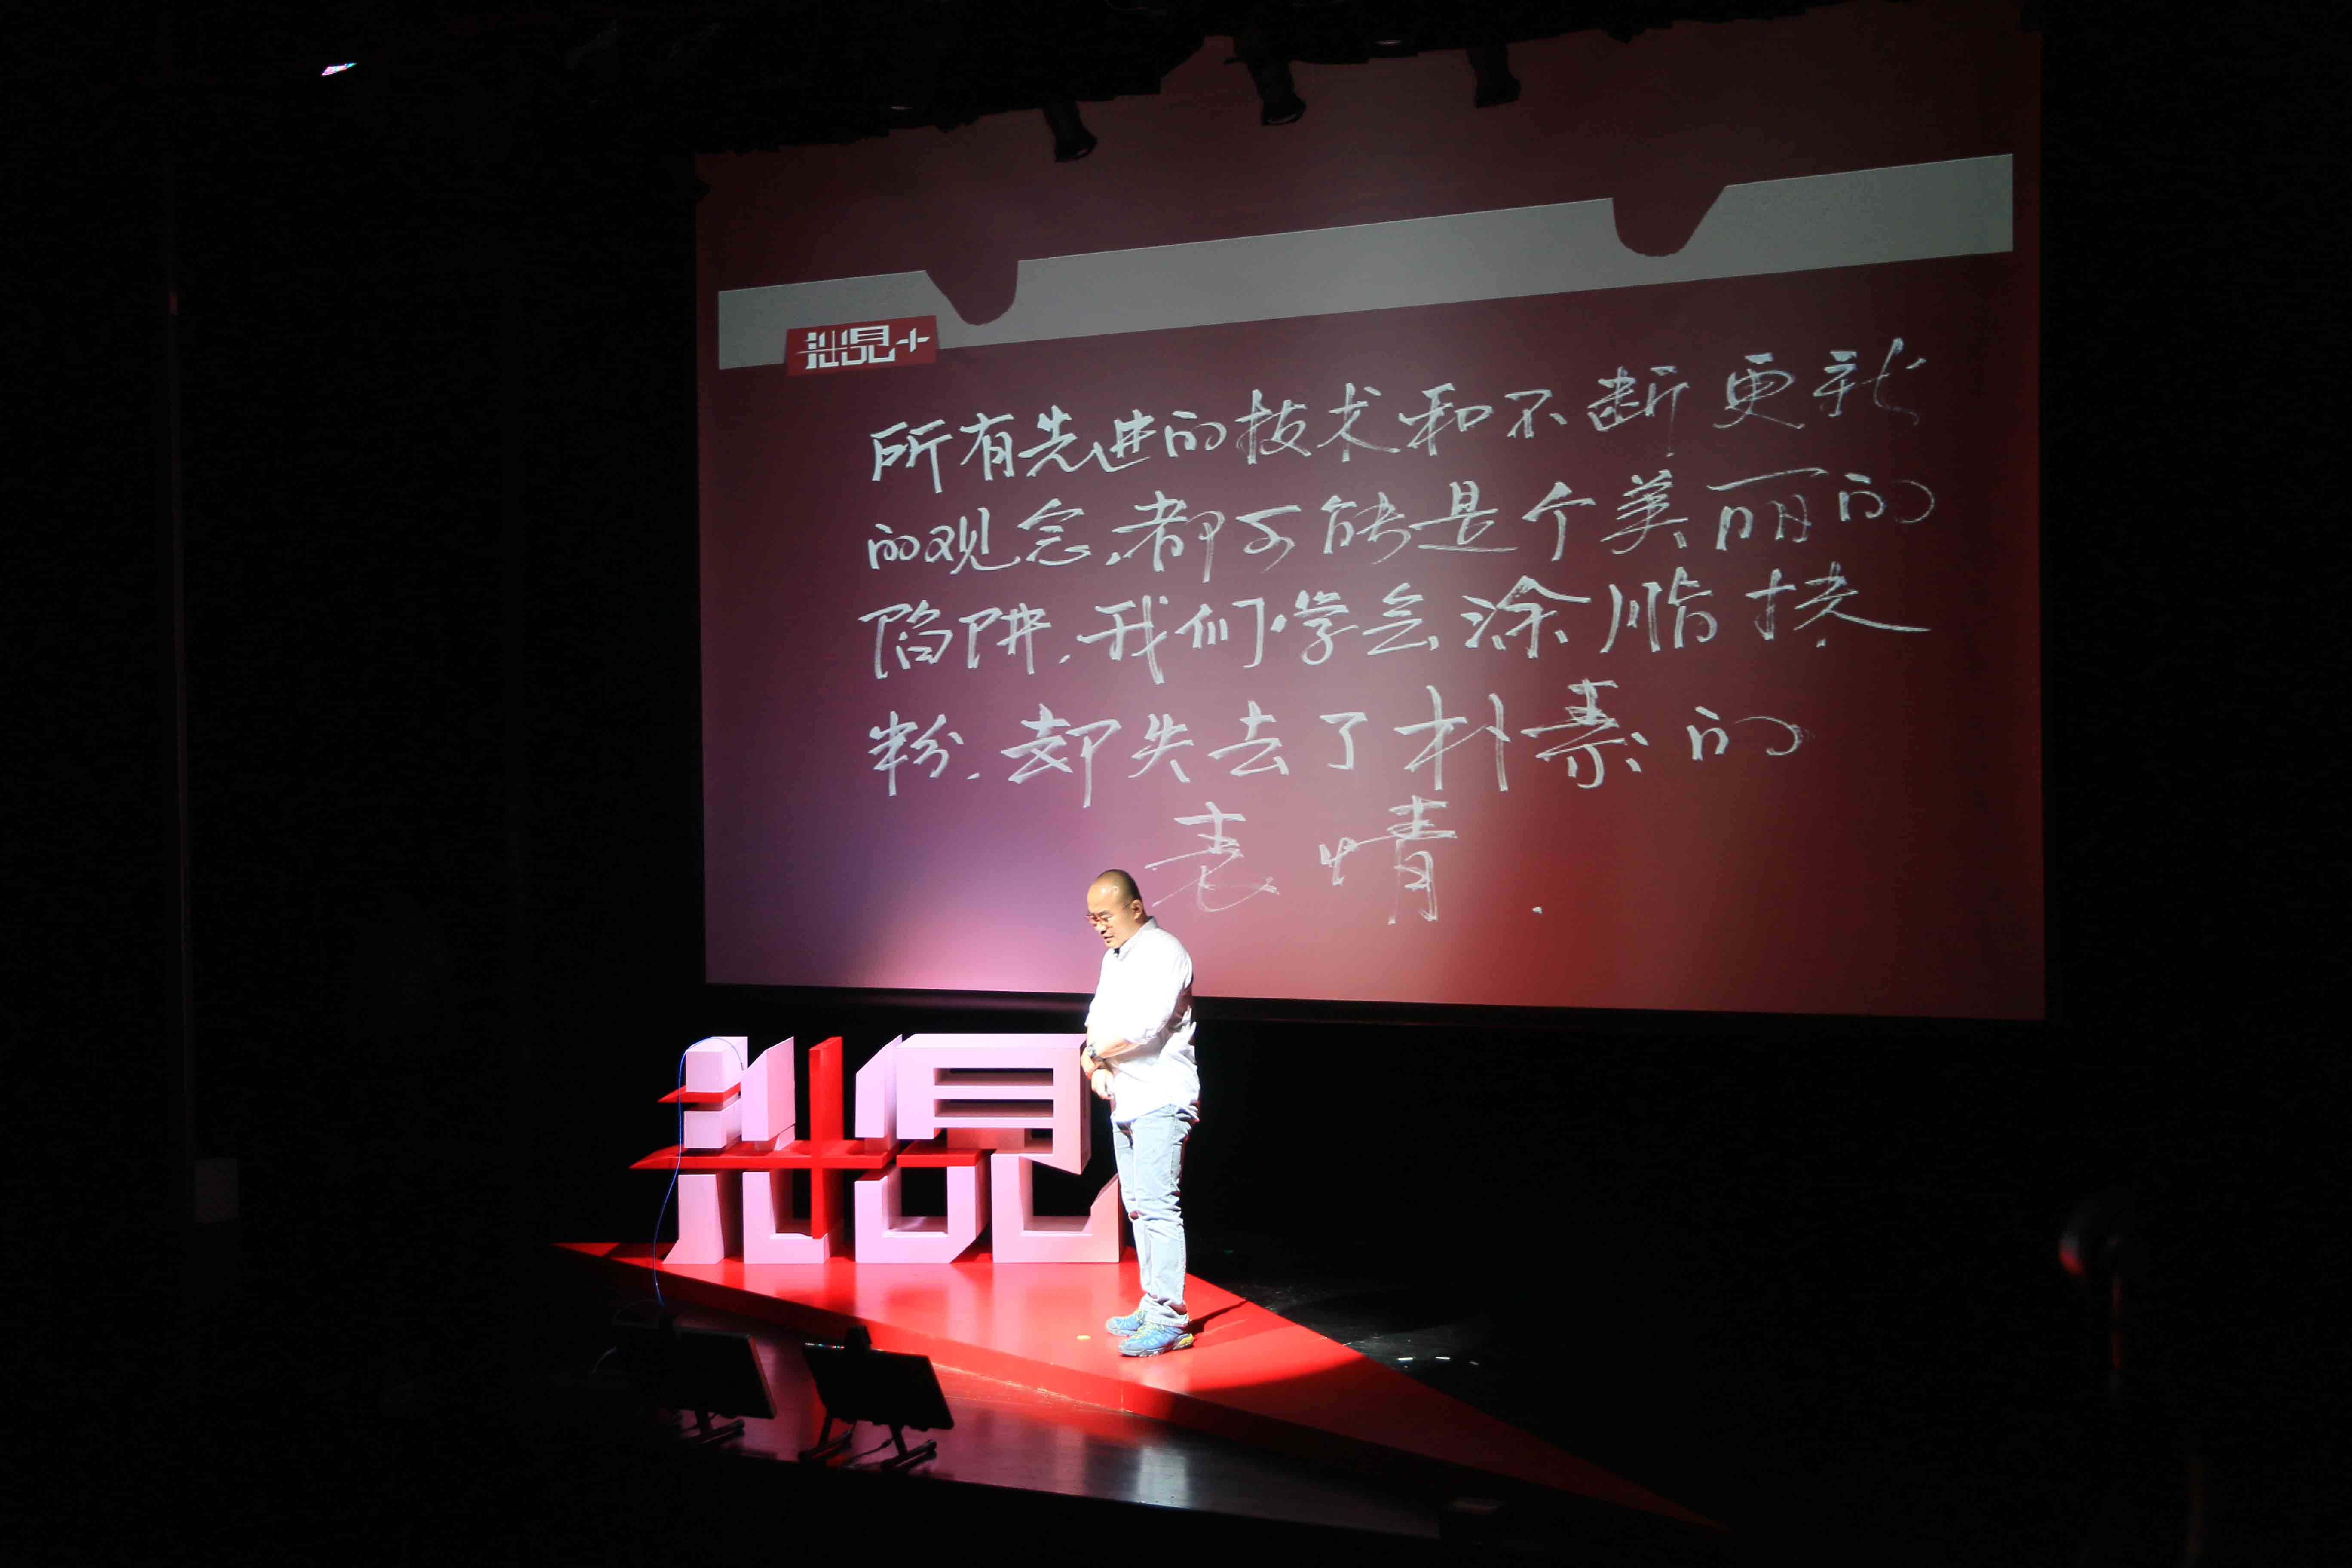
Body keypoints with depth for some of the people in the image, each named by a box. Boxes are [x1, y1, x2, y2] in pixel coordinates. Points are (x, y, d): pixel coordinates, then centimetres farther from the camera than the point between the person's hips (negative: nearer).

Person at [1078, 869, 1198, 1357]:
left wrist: (1094, 1053, -10)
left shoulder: (1164, 953, -13)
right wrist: (1096, 1065, -1)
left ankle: (1170, 1319, -14)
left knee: (1158, 1205, -14)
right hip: (1126, 1099, 10)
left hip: (1161, 1100, -10)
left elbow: (1144, 1026, -23)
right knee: (1138, 1206, 13)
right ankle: (1153, 1306, 20)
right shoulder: (1114, 957, 16)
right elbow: (1099, 1017, 18)